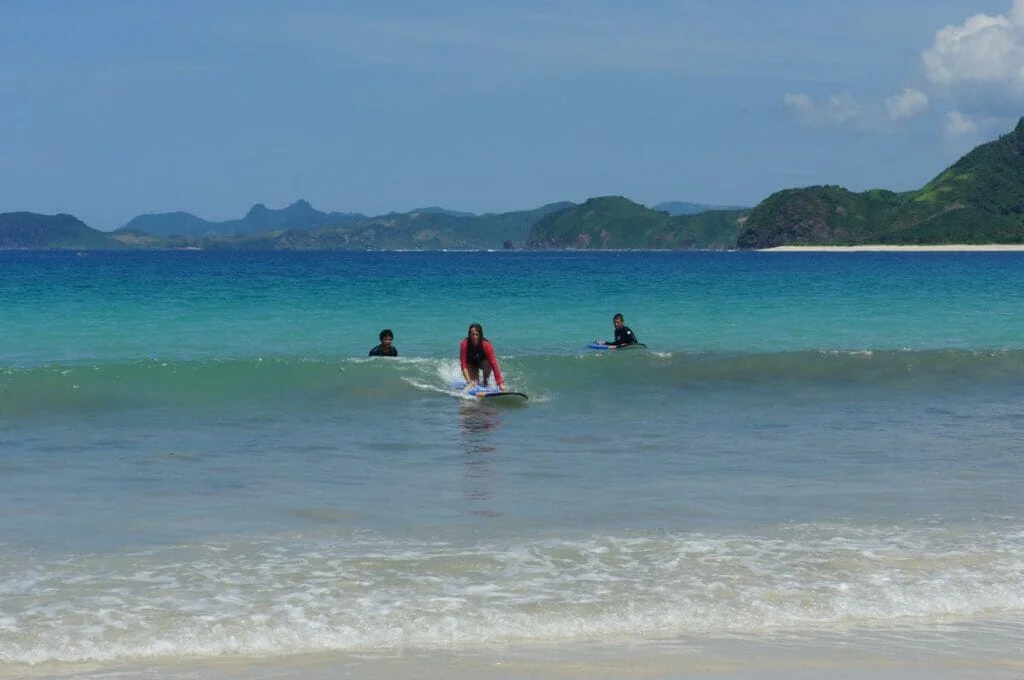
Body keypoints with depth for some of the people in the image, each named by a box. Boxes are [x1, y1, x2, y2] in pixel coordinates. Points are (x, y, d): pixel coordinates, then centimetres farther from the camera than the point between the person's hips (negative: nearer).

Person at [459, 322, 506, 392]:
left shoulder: (486, 345, -34)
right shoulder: (465, 344, -33)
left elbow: (494, 364, -38)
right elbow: (464, 365, -32)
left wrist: (500, 383, -44)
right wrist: (469, 382, -42)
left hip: (483, 362, 0)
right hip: (471, 364, 0)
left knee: (488, 363, -33)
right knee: (474, 384, -18)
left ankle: (485, 382, -7)